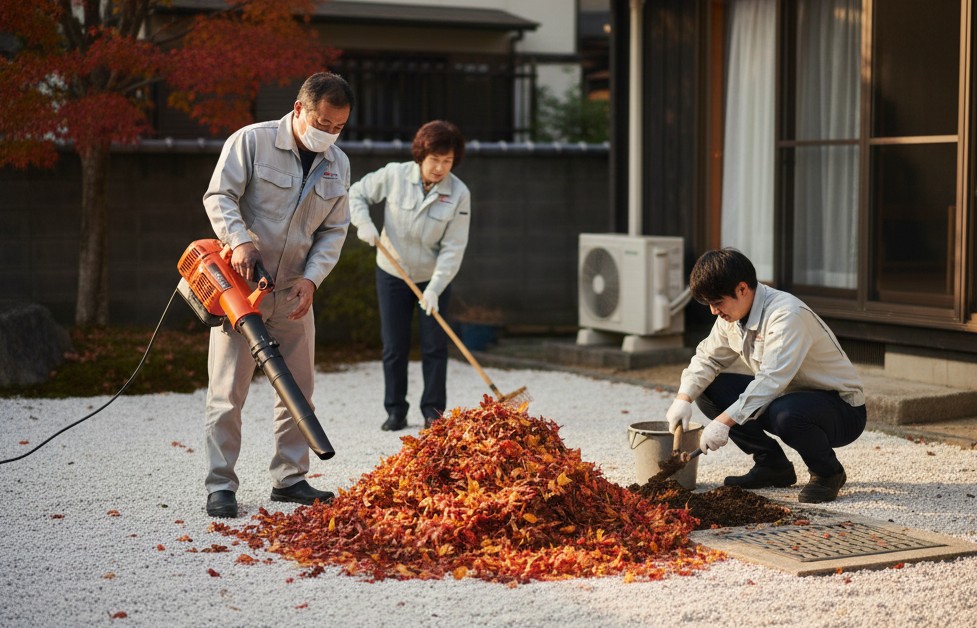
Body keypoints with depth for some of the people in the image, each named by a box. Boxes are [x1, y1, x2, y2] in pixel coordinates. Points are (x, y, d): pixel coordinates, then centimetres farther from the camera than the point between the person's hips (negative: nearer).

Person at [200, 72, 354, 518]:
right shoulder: (251, 141, -10)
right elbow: (219, 197, -12)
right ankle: (220, 486, 1)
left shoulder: (337, 165, 6)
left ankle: (289, 479, 19)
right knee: (228, 392, -5)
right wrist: (239, 240, -29)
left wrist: (312, 277, -7)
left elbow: (334, 231, 7)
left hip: (294, 294, 6)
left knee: (298, 390, 9)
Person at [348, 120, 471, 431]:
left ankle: (433, 411, 10)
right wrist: (363, 222, -17)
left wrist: (434, 288, -24)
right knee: (394, 347, 4)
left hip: (434, 278, 0)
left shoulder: (459, 194, -15)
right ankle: (395, 411, 14)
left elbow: (453, 248, -16)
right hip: (392, 274, 1)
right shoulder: (394, 175, -14)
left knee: (435, 347, -1)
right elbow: (357, 193, 2)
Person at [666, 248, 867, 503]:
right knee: (709, 389, -3)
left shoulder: (787, 314, -28)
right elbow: (707, 358, 9)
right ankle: (772, 465, 7)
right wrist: (683, 398, -9)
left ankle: (828, 472, -9)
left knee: (783, 413, -41)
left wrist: (725, 421, -40)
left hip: (843, 409, -8)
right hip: (791, 395, 8)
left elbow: (771, 380, -37)